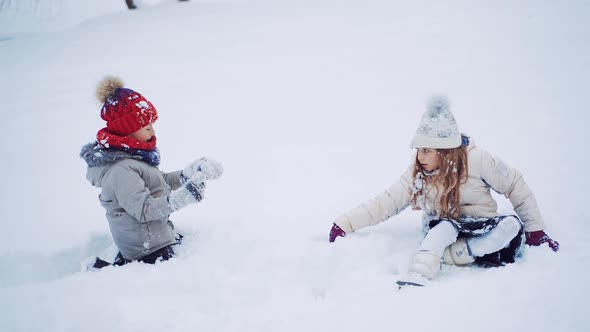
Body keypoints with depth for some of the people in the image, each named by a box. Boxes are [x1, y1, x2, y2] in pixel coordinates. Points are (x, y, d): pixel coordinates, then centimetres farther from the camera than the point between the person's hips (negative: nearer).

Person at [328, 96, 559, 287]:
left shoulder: (476, 160, -13)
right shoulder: (417, 173, -5)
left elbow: (515, 187, -5)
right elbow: (386, 202, -7)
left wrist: (535, 231, -4)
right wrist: (345, 223, -15)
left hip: (481, 229, 0)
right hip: (442, 232, 0)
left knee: (512, 225, -31)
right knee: (445, 228, -34)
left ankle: (444, 256, -31)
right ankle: (415, 281, -51)